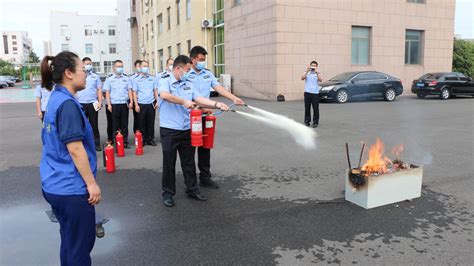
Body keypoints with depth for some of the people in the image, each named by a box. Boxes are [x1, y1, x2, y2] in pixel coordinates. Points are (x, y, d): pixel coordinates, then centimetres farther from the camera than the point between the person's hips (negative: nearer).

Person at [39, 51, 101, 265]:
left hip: (56, 185, 9)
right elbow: (75, 149, -22)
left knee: (70, 240, 22)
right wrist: (91, 183, -16)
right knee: (80, 245, 5)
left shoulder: (55, 99, 10)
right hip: (71, 187, -9)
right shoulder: (68, 104, -19)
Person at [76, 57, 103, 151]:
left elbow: (99, 90, 10)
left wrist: (100, 102, -1)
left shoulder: (95, 76, 10)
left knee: (94, 124, 3)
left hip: (93, 103, 0)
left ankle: (96, 144, 9)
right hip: (81, 104, 0)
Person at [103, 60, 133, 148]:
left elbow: (129, 91, 10)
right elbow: (107, 93, 4)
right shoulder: (109, 79, 6)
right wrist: (109, 104, -5)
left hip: (125, 104, 2)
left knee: (124, 124, 5)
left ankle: (125, 142, 11)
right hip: (114, 104, -1)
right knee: (115, 125, 1)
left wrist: (131, 102, -1)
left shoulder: (126, 79, 12)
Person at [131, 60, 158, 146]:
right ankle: (142, 140, 12)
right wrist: (136, 105, -6)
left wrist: (157, 101, 3)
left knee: (151, 123, 5)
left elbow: (155, 90, 12)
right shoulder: (136, 79, 3)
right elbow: (134, 92, 1)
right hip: (141, 104, -2)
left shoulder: (152, 78, 10)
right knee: (142, 123, 3)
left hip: (151, 104, 2)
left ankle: (150, 139, 15)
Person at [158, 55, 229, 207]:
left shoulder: (188, 85, 12)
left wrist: (216, 104, -9)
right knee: (169, 163, 5)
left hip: (187, 130, 6)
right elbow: (164, 95, -28)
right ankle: (168, 193, 18)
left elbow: (199, 99, 4)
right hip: (169, 130, -5)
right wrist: (184, 101, -28)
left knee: (189, 162, 13)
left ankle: (192, 190, 26)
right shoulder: (165, 82, -7)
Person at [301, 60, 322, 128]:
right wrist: (307, 71, -17)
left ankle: (315, 122, 4)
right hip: (307, 92, 1)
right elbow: (302, 78, -9)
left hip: (315, 93, -1)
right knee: (307, 108, 5)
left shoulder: (318, 74, 7)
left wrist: (316, 72, -20)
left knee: (316, 109, -3)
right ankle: (307, 121, 16)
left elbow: (320, 80, -12)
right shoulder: (307, 73, 10)